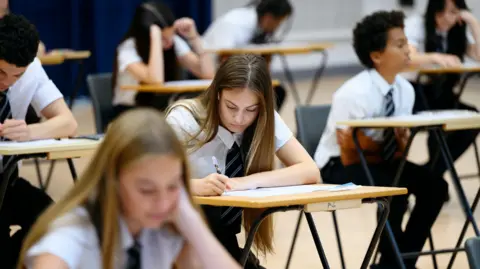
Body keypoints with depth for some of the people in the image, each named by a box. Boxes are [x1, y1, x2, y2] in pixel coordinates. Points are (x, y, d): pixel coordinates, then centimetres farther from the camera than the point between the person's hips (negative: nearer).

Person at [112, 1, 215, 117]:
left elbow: (208, 74, -10)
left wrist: (193, 37, -16)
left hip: (165, 109, 6)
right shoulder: (128, 50, -19)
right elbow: (156, 80, -36)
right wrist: (156, 37, -35)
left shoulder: (175, 42, -3)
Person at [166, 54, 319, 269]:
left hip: (225, 245, 4)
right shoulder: (185, 118, -16)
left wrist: (248, 182, -26)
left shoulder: (266, 121, -4)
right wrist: (197, 186, -44)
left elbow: (310, 171, -12)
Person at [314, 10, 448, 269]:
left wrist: (401, 142, -20)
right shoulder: (354, 94, -26)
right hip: (338, 166, -7)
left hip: (378, 161, 7)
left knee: (433, 185, -15)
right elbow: (350, 157, -21)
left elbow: (397, 150, 2)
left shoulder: (405, 90, -5)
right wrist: (387, 151, -12)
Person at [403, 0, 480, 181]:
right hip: (411, 91, -6)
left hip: (439, 95, 6)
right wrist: (436, 57, -49)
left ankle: (433, 173, -7)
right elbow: (408, 58, -31)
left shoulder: (460, 31, 6)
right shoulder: (415, 25, -11)